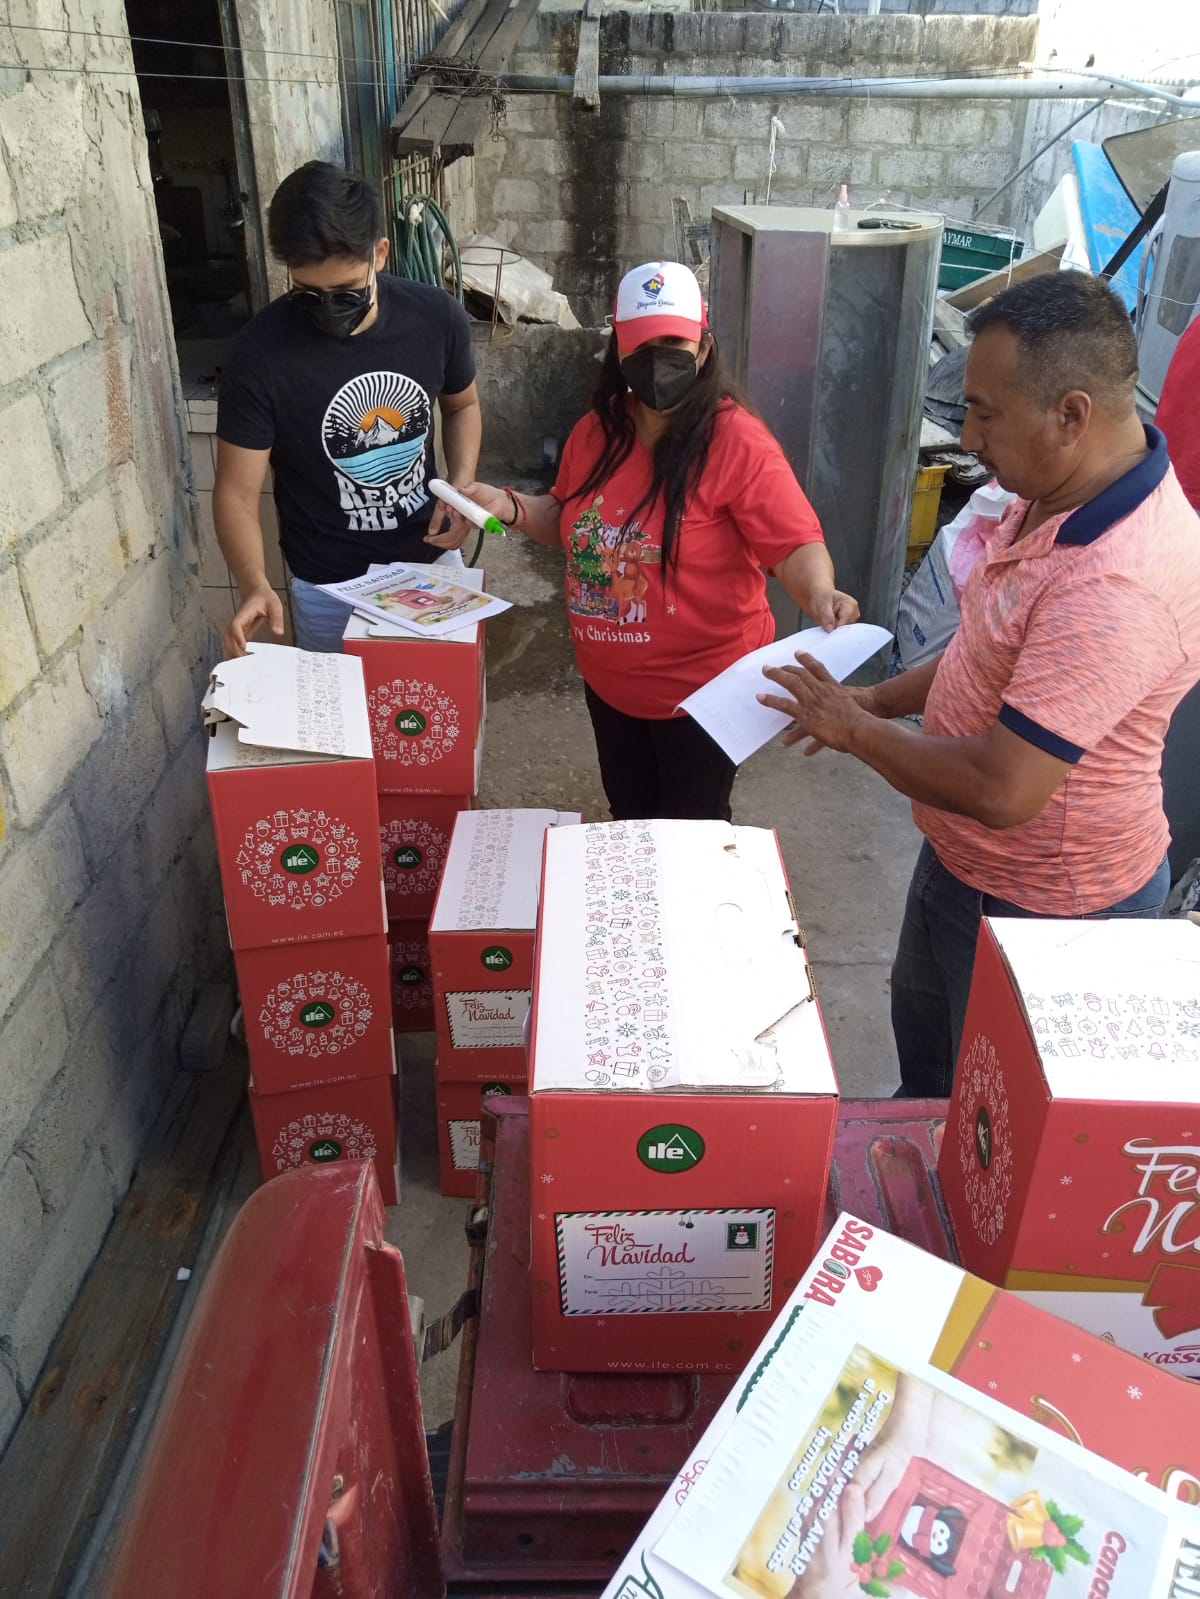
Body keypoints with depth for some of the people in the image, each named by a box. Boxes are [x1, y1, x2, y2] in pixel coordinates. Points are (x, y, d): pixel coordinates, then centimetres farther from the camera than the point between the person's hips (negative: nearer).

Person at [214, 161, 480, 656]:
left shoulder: (437, 317, -12)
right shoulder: (261, 353, -20)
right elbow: (237, 490, -15)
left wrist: (461, 486, -10)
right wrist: (254, 585, -33)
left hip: (429, 561, 3)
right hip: (329, 587, -3)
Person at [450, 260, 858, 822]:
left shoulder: (736, 441, -19)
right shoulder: (597, 430, 0)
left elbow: (794, 543, -23)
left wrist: (820, 593, -43)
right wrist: (509, 506, -3)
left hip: (700, 689, -6)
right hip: (609, 683, 6)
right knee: (629, 824, 24)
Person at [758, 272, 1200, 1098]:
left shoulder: (1120, 585, -37)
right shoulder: (1058, 496, -5)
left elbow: (1000, 790, -37)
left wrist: (858, 730, -21)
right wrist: (883, 696, -2)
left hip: (1043, 905, -10)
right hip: (962, 859, 10)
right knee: (922, 1024, 33)